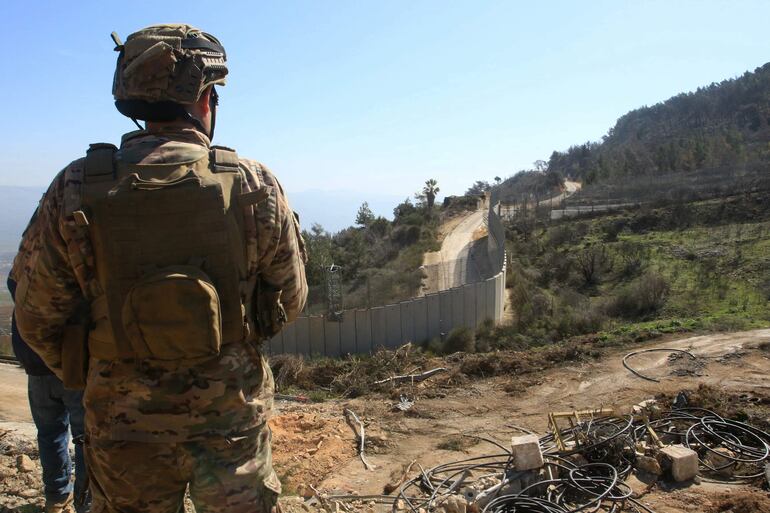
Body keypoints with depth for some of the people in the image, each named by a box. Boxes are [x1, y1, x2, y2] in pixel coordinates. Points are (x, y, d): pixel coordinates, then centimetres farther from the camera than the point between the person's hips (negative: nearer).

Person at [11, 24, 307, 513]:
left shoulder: (74, 191, -10)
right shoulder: (254, 184, -12)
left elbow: (39, 319, -3)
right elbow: (291, 298, -2)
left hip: (125, 423, 1)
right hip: (232, 417, 0)